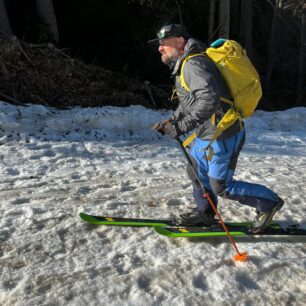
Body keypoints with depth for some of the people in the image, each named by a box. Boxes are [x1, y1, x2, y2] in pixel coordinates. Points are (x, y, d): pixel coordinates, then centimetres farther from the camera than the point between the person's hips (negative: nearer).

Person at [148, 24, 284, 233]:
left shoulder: (193, 64, -21)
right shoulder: (184, 65, 13)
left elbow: (209, 99, -36)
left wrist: (181, 127, -32)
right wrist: (172, 120, 11)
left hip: (222, 136, -10)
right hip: (206, 133, 10)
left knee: (221, 187, 1)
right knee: (197, 174, 20)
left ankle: (269, 203, 20)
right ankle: (205, 214, 38)